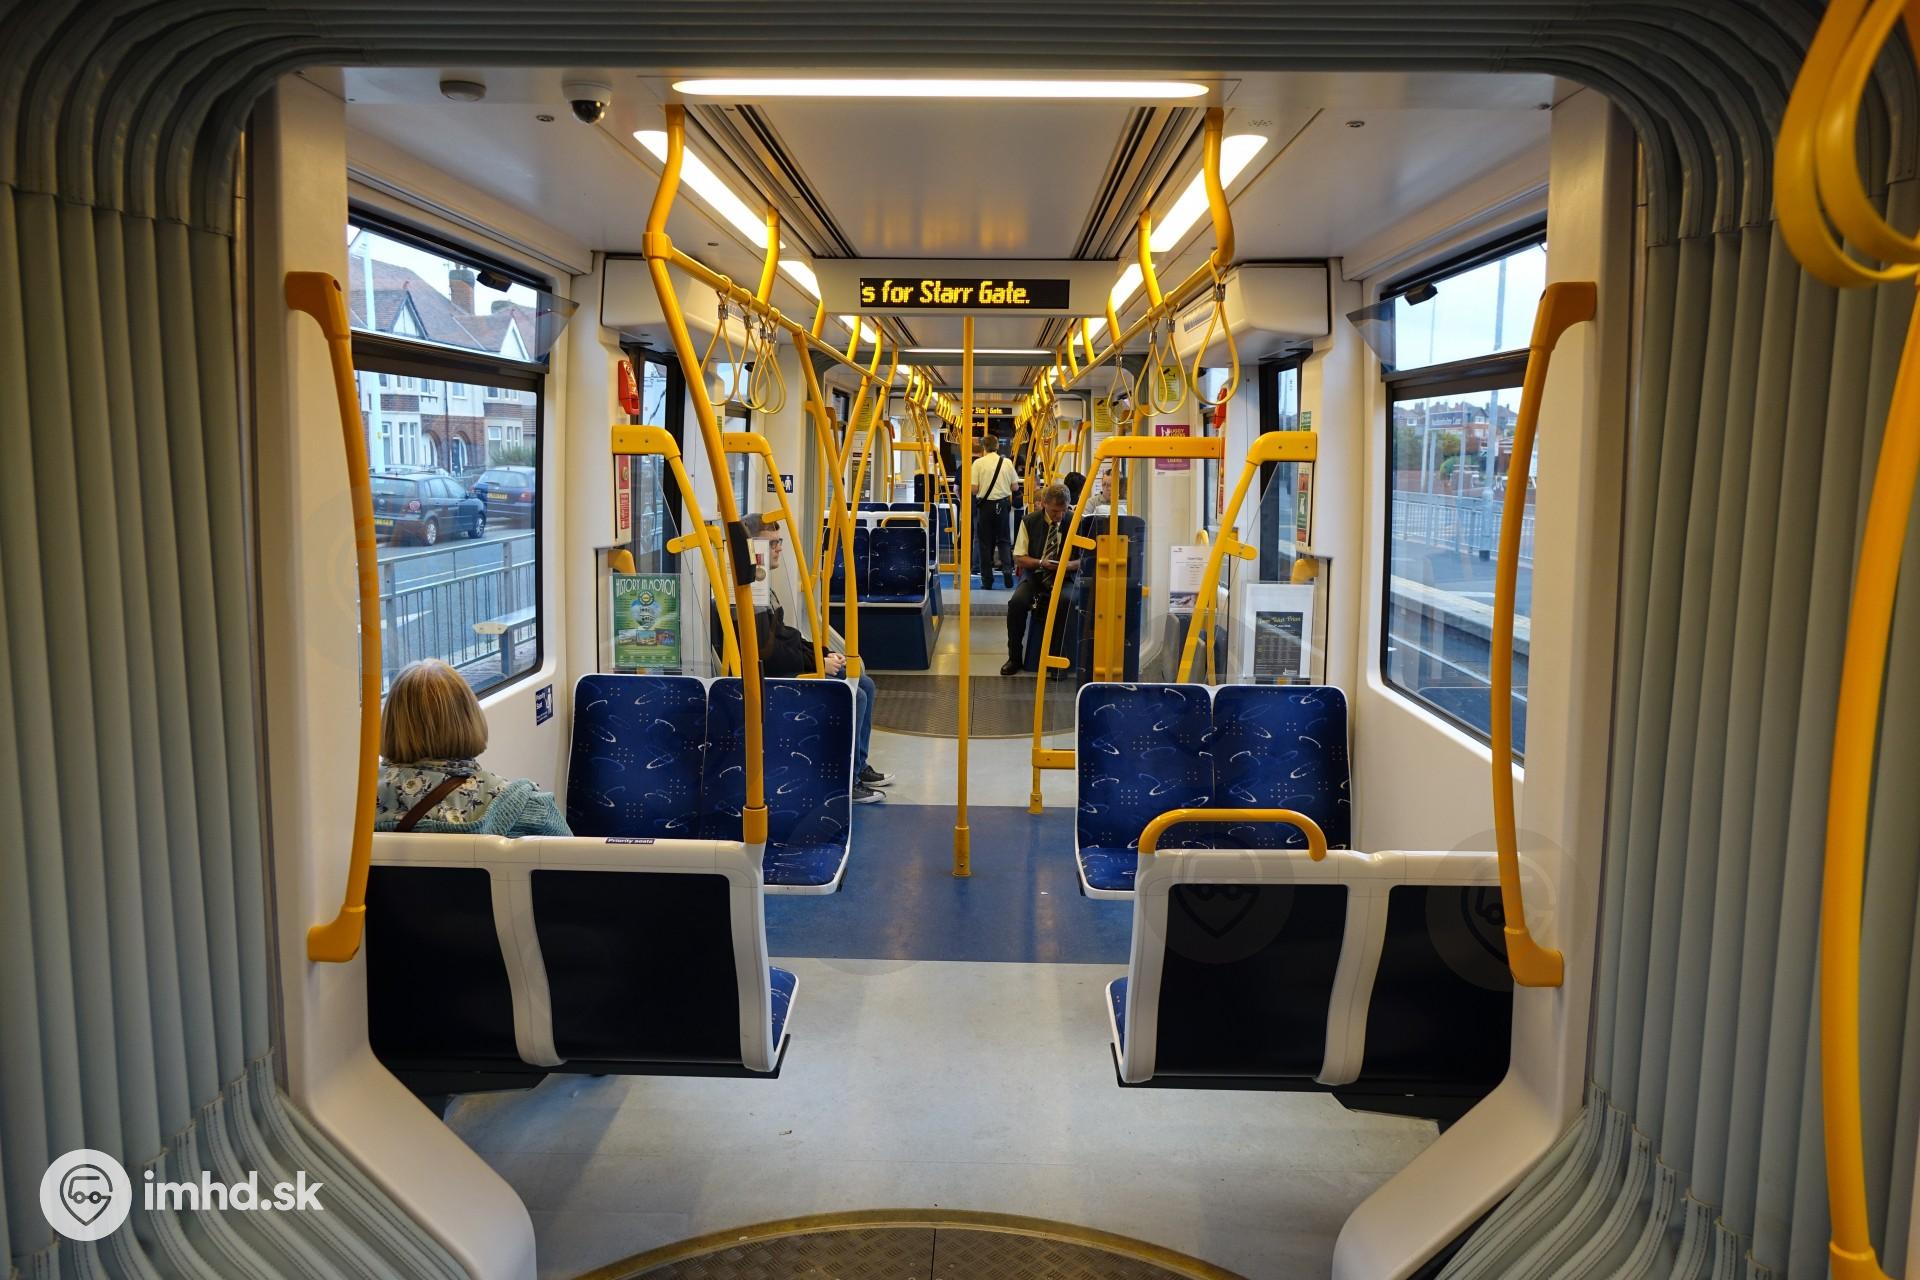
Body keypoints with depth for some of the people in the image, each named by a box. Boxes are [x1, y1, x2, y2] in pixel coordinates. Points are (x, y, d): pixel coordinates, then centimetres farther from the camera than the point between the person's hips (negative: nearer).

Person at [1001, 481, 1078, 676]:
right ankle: (1014, 658, -10)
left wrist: (1069, 565, -20)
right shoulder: (1030, 521, 1)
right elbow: (1018, 557, 3)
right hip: (1034, 575, 1)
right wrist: (1041, 563, -15)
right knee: (1016, 602, -29)